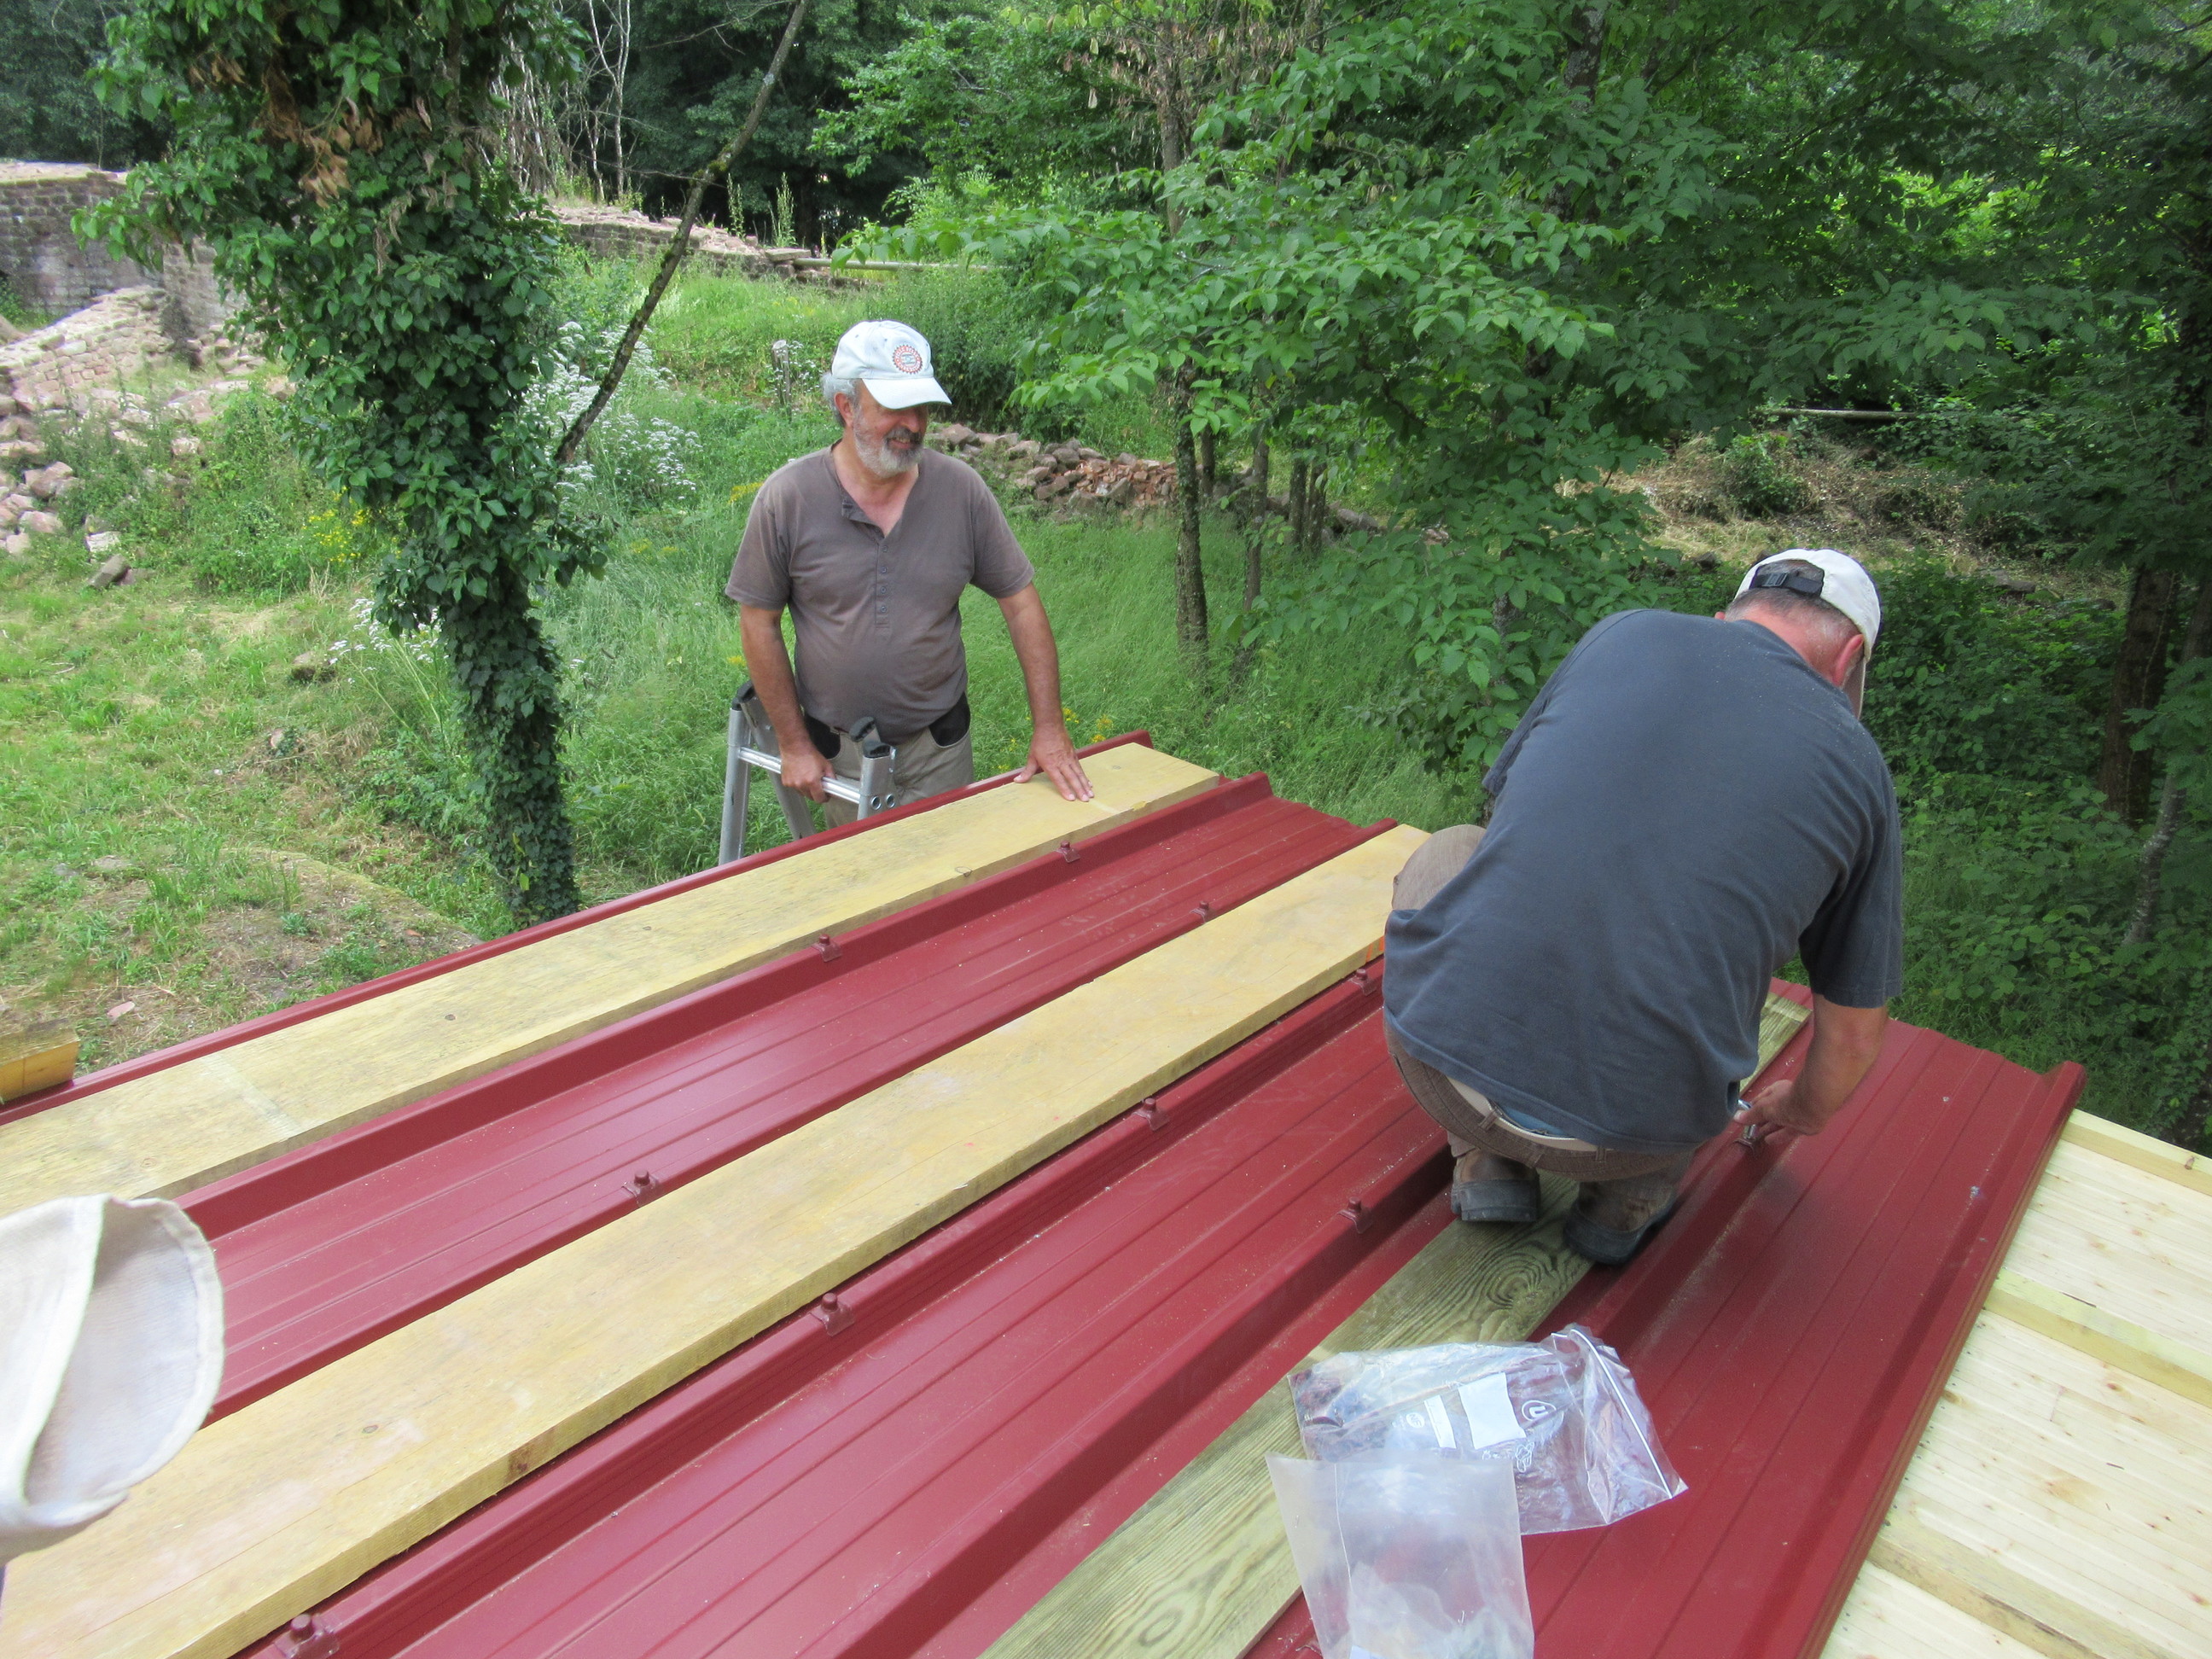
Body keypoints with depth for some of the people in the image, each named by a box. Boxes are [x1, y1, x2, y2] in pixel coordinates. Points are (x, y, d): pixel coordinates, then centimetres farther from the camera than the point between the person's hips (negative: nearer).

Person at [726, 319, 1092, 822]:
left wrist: (1049, 729, -9)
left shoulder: (961, 489, -7)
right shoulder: (787, 498, -11)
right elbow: (759, 624, -4)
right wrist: (794, 745, -4)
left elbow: (1021, 604, -3)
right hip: (838, 750, -1)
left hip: (940, 744, 1)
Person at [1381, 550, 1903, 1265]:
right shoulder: (1857, 765, 10)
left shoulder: (1623, 632, 11)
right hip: (1628, 1138, 1)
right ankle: (1630, 1197, 21)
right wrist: (1801, 1110, 43)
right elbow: (1854, 1038, 19)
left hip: (1440, 1054, -1)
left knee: (1446, 856, 28)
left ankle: (1489, 1165, 21)